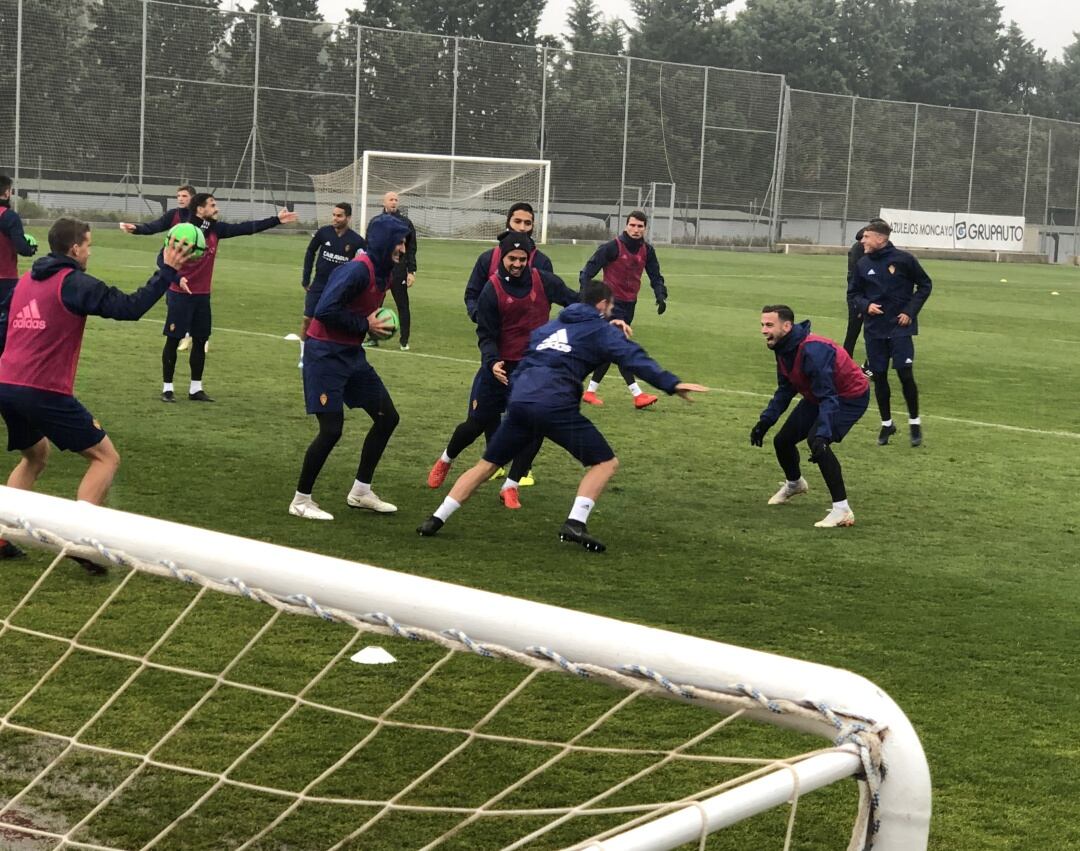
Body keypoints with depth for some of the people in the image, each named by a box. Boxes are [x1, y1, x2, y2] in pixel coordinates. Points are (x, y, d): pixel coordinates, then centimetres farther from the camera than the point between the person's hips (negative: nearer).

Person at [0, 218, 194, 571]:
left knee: (35, 456, 31)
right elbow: (129, 308, -14)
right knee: (106, 458, 3)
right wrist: (167, 271, -8)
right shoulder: (73, 282, -8)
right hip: (44, 392, -8)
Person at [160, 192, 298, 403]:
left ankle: (196, 388, 17)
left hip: (202, 296, 7)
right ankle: (167, 388, 8)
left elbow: (246, 228, 7)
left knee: (200, 341, 9)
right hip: (180, 294, -7)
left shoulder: (215, 229, 4)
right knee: (173, 340, 0)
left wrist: (276, 220, 5)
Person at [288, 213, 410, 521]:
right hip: (326, 355, -10)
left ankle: (361, 491, 22)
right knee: (332, 429, -10)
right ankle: (301, 500, 6)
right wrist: (365, 325, -19)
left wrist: (376, 325, 1)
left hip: (351, 354, 10)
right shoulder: (358, 270, -22)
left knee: (387, 417, 11)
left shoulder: (382, 272, 7)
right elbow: (325, 311, -28)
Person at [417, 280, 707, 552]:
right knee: (606, 462, 5)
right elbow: (633, 357, -5)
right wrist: (672, 384, -16)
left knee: (487, 464, 19)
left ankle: (436, 519, 16)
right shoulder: (601, 331, 10)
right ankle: (576, 523, -11)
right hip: (556, 407, -6)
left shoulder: (549, 327, 28)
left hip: (519, 402, 6)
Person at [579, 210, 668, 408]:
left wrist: (661, 295, -7)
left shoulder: (647, 251, 4)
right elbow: (589, 269, -10)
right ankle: (638, 395, -16)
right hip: (612, 303, -6)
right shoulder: (612, 247, -12)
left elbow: (655, 276, 11)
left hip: (630, 304, 7)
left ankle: (591, 391, 21)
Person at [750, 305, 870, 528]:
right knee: (782, 440, 12)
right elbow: (785, 390, 8)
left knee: (816, 441, -31)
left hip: (851, 397, -9)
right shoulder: (783, 349, -6)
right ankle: (794, 484, 47)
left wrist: (822, 435, -47)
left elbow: (828, 397, -37)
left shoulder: (812, 351, -35)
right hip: (817, 397, 9)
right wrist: (765, 422, 0)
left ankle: (842, 511, -26)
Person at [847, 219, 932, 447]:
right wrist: (865, 306, -9)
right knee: (879, 377, 6)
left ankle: (914, 422, 10)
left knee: (905, 374, -8)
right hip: (874, 330, 3)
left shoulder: (903, 259, -7)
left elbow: (925, 285, 4)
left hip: (900, 328, -3)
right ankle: (886, 424, 21)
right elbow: (852, 295, 12)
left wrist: (911, 311, -6)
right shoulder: (862, 264, 3)